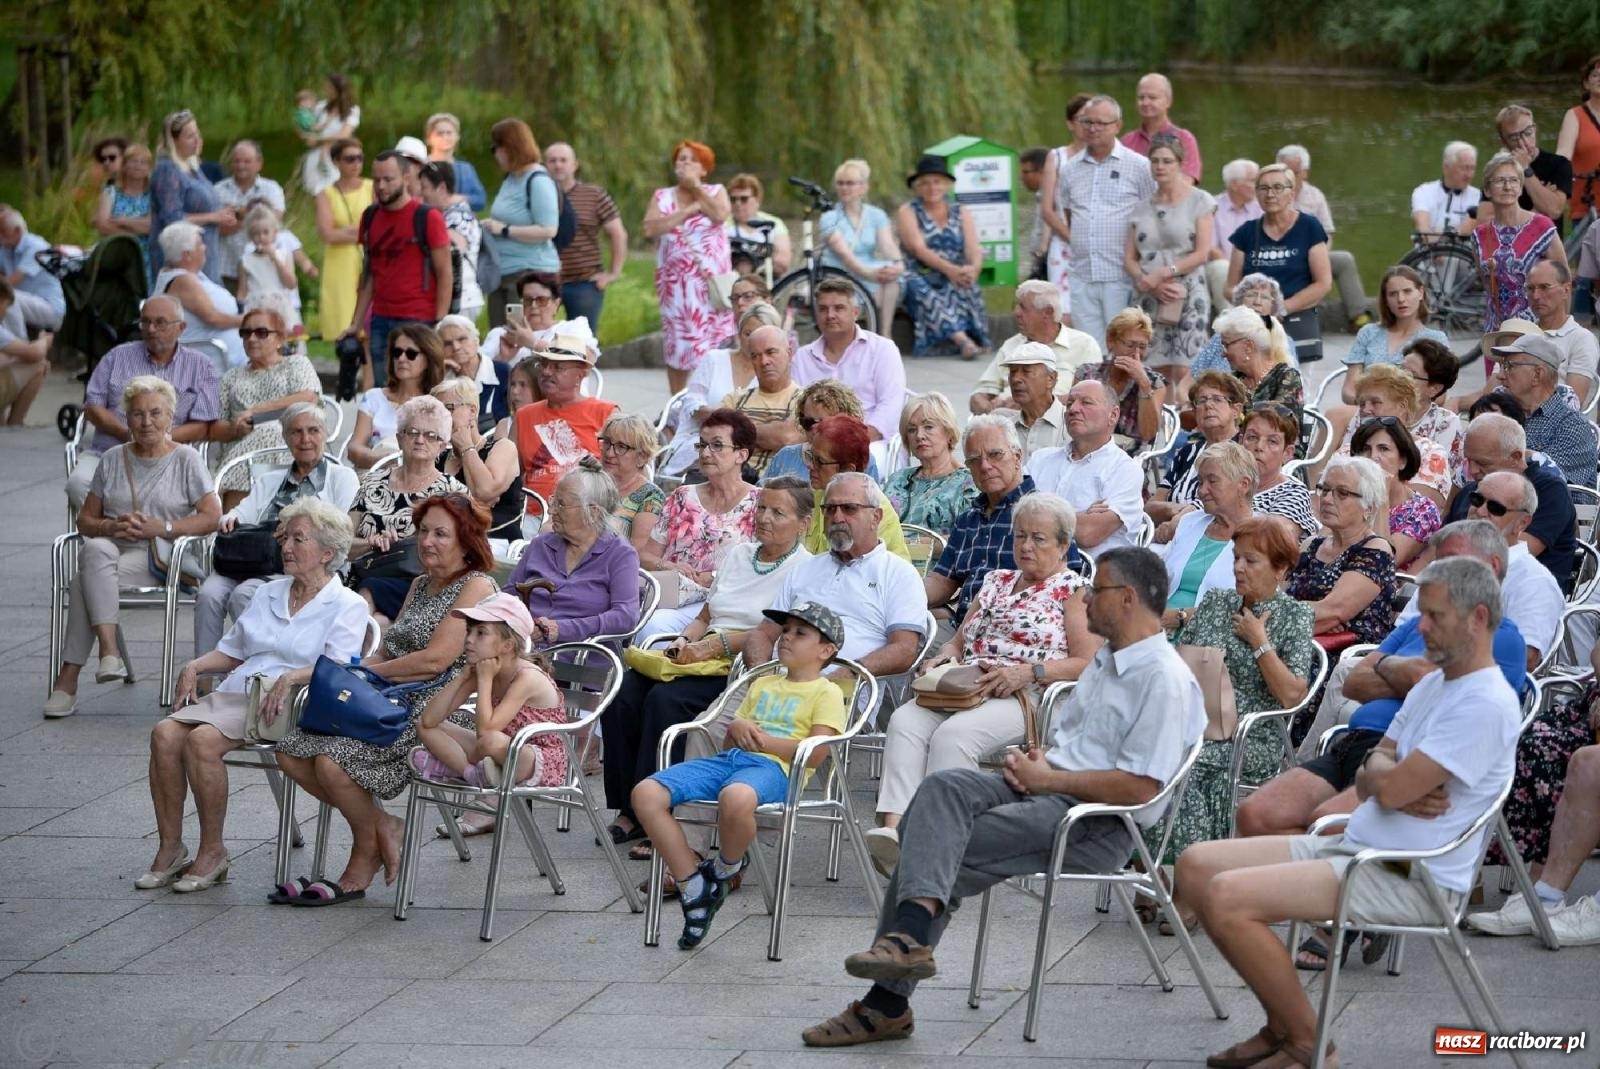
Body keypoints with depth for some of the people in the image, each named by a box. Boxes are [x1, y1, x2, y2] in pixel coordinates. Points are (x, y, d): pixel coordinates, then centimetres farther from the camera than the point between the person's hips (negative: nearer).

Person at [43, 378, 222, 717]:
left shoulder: (186, 460, 8)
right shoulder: (113, 459, 17)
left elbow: (212, 517, 0)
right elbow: (85, 521, 16)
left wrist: (162, 528, -12)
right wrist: (112, 527, -7)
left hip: (158, 556, -3)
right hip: (111, 546, 3)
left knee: (87, 578, -32)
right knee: (95, 550, -36)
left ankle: (69, 676, -33)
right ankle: (108, 651, -45)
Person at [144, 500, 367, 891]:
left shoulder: (347, 605, 4)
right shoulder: (268, 594, 25)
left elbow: (338, 668, -10)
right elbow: (232, 649, 26)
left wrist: (291, 677, -26)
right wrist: (195, 666, 7)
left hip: (285, 705, -7)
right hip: (234, 693, 7)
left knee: (202, 739, -31)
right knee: (165, 733, -21)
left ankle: (212, 851, -20)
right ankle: (170, 848, -17)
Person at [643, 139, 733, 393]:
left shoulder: (715, 192, 10)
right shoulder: (662, 196, 12)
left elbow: (720, 215, -13)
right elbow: (650, 228, -5)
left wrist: (696, 188, -5)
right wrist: (687, 211, -8)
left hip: (711, 281, -1)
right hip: (676, 283, 1)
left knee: (715, 345, -8)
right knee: (678, 345, 0)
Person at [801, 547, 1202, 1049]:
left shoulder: (1165, 681, -11)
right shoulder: (1106, 662, 21)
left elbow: (1140, 786, -19)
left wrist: (1047, 779, -12)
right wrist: (1031, 761, 4)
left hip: (1100, 825, -9)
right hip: (1050, 790, 9)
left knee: (939, 843, -20)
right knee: (943, 787, -16)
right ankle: (910, 932, -28)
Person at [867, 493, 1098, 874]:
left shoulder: (1072, 589, 6)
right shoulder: (996, 581, 26)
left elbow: (1087, 663, -4)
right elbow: (959, 640, 28)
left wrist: (1027, 672, -16)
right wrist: (943, 658, 5)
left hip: (1027, 698, -6)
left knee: (953, 734, -34)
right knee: (905, 721, -25)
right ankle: (892, 825, -40)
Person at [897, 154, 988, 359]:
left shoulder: (961, 213, 14)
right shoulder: (907, 212, 6)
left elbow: (974, 249, 1)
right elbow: (918, 248, -10)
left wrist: (973, 268, -26)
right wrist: (949, 269, -27)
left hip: (956, 278, 3)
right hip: (920, 278, -3)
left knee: (968, 288, -32)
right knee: (925, 293, -37)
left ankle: (967, 339, -47)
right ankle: (962, 339, -54)